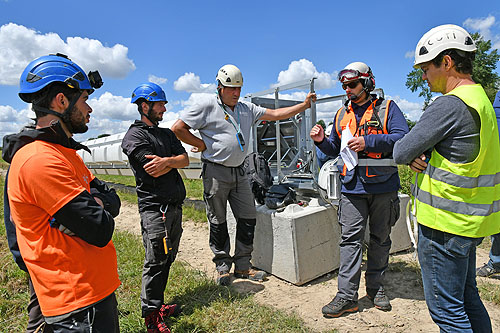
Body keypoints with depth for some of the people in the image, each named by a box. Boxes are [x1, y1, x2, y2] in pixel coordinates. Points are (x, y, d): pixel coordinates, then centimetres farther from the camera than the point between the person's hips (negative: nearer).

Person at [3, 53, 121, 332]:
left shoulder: (64, 152, 11)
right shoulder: (41, 160, -22)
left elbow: (113, 201, 7)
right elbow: (100, 230, -25)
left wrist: (98, 204, -14)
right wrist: (99, 213, -4)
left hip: (98, 287, 9)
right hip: (79, 302, -9)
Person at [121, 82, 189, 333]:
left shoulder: (167, 134, 18)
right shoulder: (134, 136, -5)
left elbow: (185, 160, 5)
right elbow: (153, 171, -16)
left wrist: (166, 161, -15)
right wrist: (174, 161, 0)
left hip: (175, 206, 8)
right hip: (154, 207, -7)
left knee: (167, 258, 14)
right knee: (156, 261, -2)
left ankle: (158, 305, 28)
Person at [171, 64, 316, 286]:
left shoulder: (247, 109, 12)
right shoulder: (208, 108, -4)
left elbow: (275, 114, 10)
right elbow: (178, 128, -6)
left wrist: (304, 105, 4)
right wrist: (202, 144, -7)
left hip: (238, 172, 6)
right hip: (216, 173, -5)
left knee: (248, 218, 7)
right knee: (218, 221, 5)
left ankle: (243, 265, 22)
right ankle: (222, 267, 22)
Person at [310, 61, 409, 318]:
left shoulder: (386, 108, 2)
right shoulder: (342, 114, 14)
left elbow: (402, 138, -11)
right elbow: (336, 150, 20)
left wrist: (368, 142, -21)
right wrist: (322, 141, 0)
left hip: (383, 184, -2)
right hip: (352, 186, 2)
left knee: (380, 239, 11)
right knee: (350, 239, -2)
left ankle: (376, 287, 28)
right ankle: (347, 295, 4)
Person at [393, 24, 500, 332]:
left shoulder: (449, 104, -21)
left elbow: (400, 153, -19)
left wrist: (409, 154, 4)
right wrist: (419, 158, -5)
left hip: (445, 222, -10)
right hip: (469, 221, 10)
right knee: (467, 297, 23)